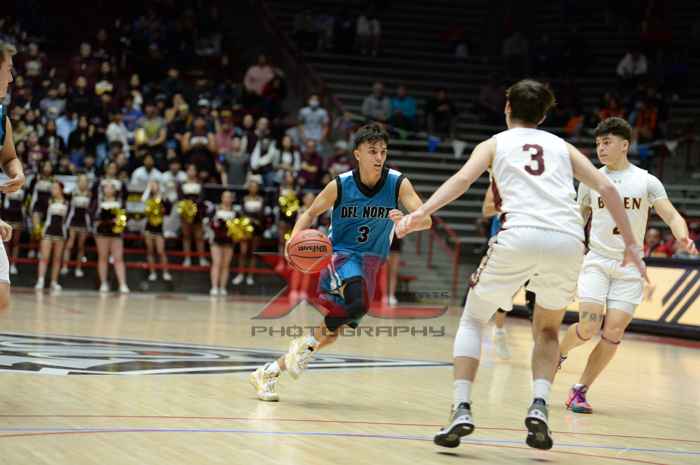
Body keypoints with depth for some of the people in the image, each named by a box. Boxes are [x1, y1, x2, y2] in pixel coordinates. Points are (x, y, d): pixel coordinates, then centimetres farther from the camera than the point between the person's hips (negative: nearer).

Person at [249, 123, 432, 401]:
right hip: (339, 253, -3)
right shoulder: (340, 185, -12)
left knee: (329, 332, 1)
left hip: (371, 262, 3)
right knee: (359, 302, -36)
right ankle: (308, 343, -14)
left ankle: (269, 372, 17)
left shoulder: (398, 183, -11)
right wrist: (295, 239, -17)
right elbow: (311, 213, 2)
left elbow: (426, 220, -19)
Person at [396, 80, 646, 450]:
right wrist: (630, 243, 20)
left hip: (521, 236, -2)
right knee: (548, 330, 25)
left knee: (472, 321, 17)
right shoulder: (562, 146, 28)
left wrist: (422, 212, -9)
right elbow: (606, 188, 17)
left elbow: (463, 178, 1)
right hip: (568, 240, 2)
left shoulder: (494, 144, 21)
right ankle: (539, 405, 2)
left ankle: (462, 409, 0)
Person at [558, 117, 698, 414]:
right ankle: (559, 353, 18)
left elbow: (672, 216, -7)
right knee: (588, 328, -14)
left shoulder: (647, 182, 0)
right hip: (597, 262, 0)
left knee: (613, 332, -8)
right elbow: (579, 219, 17)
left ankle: (580, 390, 3)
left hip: (630, 267, 0)